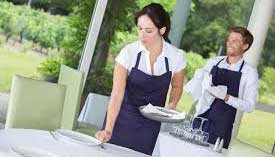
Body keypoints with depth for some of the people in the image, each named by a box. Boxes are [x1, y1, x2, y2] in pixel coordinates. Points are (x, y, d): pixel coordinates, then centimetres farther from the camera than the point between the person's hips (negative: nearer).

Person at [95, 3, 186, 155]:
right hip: (123, 118, -1)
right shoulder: (128, 53, -16)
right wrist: (108, 130, -31)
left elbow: (176, 87, 10)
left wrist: (172, 106, -10)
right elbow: (117, 93, -21)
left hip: (150, 124, 1)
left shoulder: (176, 56, -10)